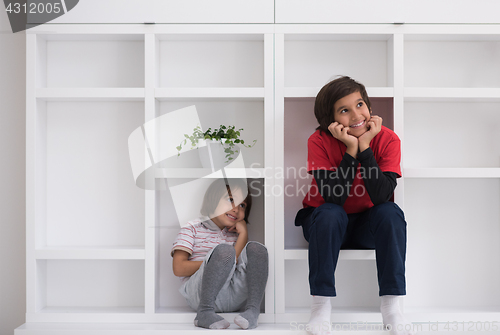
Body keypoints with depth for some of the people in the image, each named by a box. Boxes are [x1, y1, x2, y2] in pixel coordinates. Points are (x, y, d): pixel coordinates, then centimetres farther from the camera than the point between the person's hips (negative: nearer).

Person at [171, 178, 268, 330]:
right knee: (224, 250, -29)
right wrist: (216, 262, -7)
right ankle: (204, 312, -29)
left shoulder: (235, 235, 21)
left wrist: (243, 234, 0)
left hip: (233, 297, 4)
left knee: (256, 249, -15)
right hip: (199, 293, -4)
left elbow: (242, 265, 2)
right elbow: (179, 269, -4)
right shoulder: (192, 229, 9)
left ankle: (253, 310, -28)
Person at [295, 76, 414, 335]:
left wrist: (364, 146, -32)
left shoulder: (387, 139, -17)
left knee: (391, 212, -28)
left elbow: (381, 196, -29)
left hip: (367, 225, 2)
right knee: (330, 214, -33)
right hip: (327, 224, -1)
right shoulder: (319, 141, -20)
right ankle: (321, 306, -25)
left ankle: (390, 306, -22)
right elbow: (332, 197, -29)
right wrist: (351, 149, -33)